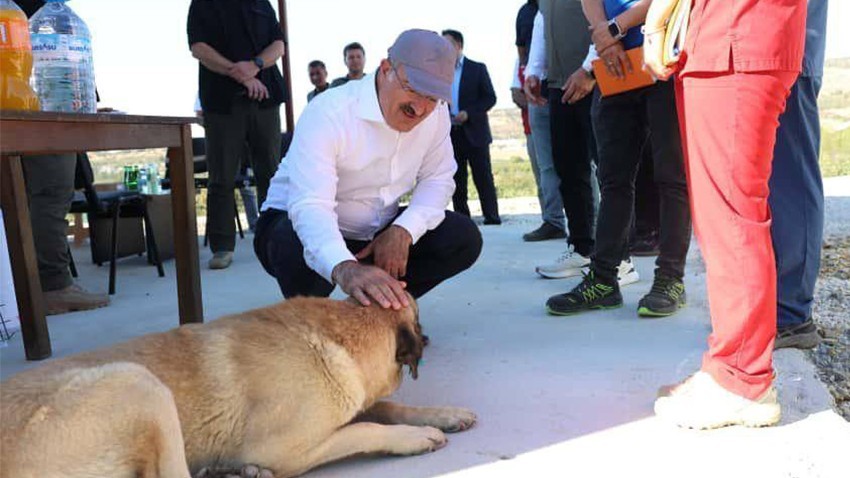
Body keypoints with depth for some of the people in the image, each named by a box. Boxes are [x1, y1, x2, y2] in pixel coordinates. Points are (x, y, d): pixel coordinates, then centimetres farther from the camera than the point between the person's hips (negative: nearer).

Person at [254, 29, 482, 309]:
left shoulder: (435, 112, -10)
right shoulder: (327, 114, -29)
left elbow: (437, 179, -5)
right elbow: (309, 204, -41)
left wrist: (403, 231, -25)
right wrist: (344, 268, -61)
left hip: (378, 232, 5)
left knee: (464, 238, -11)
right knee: (300, 252, -39)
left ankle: (384, 307, 5)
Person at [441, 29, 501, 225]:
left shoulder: (477, 68, 5)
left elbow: (490, 98, -1)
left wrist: (468, 113, -13)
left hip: (474, 132, -3)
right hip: (451, 133, 3)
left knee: (483, 177, -3)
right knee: (457, 179, 3)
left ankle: (492, 216, 1)